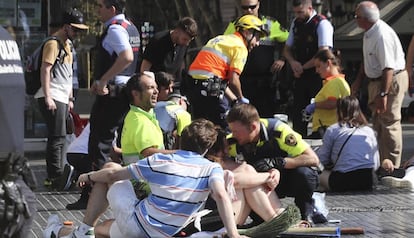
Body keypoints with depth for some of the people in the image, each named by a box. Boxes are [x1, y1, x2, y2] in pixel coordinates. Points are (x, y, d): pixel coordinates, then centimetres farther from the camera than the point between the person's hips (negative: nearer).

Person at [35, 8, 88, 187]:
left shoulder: (66, 45, 22)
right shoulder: (53, 44, -8)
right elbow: (45, 70, -15)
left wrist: (69, 98, 25)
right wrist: (48, 97, -21)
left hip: (62, 98, 10)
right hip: (53, 98, -10)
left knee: (59, 138, 9)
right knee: (57, 137, -12)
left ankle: (55, 176, 13)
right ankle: (56, 176, -11)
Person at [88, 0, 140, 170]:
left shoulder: (115, 29, -15)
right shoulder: (131, 27, 17)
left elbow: (127, 57, -30)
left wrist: (103, 81, -25)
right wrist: (100, 81, 20)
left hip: (111, 92, -10)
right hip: (127, 88, 10)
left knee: (100, 139, -9)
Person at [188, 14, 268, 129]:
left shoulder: (222, 39, 24)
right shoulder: (240, 47, -3)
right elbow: (233, 80, -12)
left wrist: (233, 98, 23)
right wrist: (241, 99, 6)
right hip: (209, 89, -9)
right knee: (223, 127, -1)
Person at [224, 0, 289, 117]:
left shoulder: (271, 23, 4)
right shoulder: (234, 26, 6)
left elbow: (287, 41, 13)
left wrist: (282, 59, 2)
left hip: (266, 81, 0)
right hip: (244, 80, 0)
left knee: (267, 115, 2)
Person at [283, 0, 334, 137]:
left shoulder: (322, 24, -12)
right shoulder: (296, 23, 10)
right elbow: (287, 49, 20)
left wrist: (303, 67, -10)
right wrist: (293, 62, -3)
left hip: (317, 76, -7)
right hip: (301, 76, 7)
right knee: (297, 113, 7)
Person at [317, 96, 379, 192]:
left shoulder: (332, 130, 3)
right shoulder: (369, 131, 14)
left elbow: (322, 159, 6)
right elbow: (376, 164, 15)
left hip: (343, 182, -5)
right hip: (367, 183, 5)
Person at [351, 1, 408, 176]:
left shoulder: (382, 35, -26)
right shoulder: (369, 33, 5)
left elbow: (388, 68, -29)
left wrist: (383, 94, -30)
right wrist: (358, 81, 23)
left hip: (392, 80, -11)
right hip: (376, 81, 11)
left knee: (389, 122, -6)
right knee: (378, 122, 17)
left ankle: (392, 165, 1)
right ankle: (382, 161, 28)